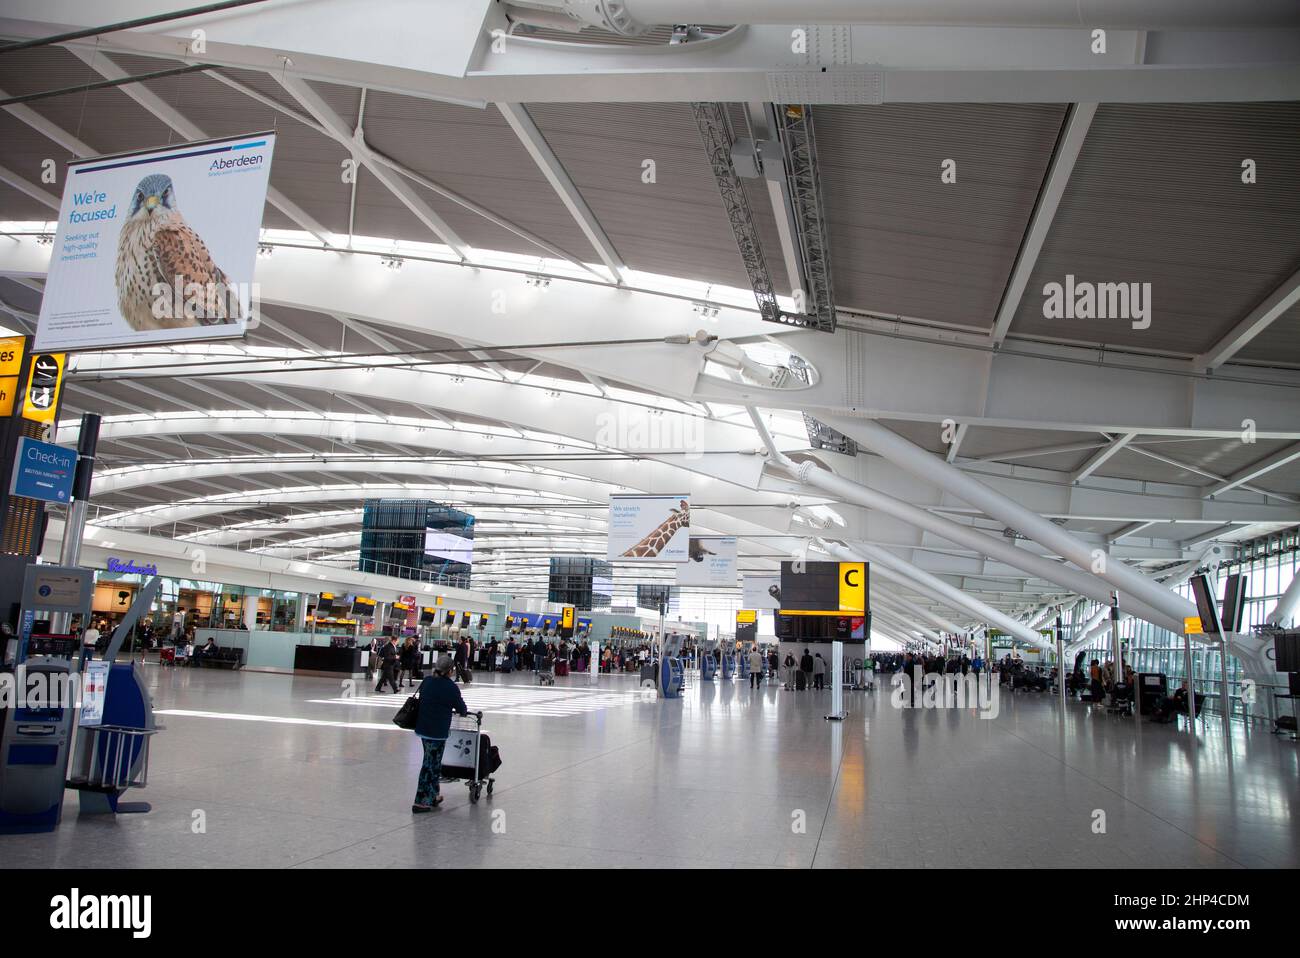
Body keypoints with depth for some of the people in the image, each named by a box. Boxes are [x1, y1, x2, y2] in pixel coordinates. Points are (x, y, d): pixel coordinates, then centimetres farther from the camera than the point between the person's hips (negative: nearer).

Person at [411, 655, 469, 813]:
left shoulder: (427, 681, 5)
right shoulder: (451, 687, -13)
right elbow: (461, 709, -4)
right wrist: (463, 711, 19)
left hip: (423, 728, 7)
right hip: (438, 731, -7)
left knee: (431, 762, 18)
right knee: (431, 764, 0)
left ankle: (432, 797, 26)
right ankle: (420, 801, 3)